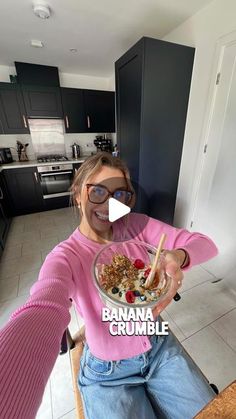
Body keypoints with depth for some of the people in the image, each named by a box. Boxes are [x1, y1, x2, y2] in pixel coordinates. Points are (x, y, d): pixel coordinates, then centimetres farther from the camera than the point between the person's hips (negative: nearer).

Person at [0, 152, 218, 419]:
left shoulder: (137, 225, -14)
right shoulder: (65, 256, -22)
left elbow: (204, 243, -13)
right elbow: (40, 316, -42)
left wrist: (178, 256, -36)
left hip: (159, 345, 3)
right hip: (107, 371, -2)